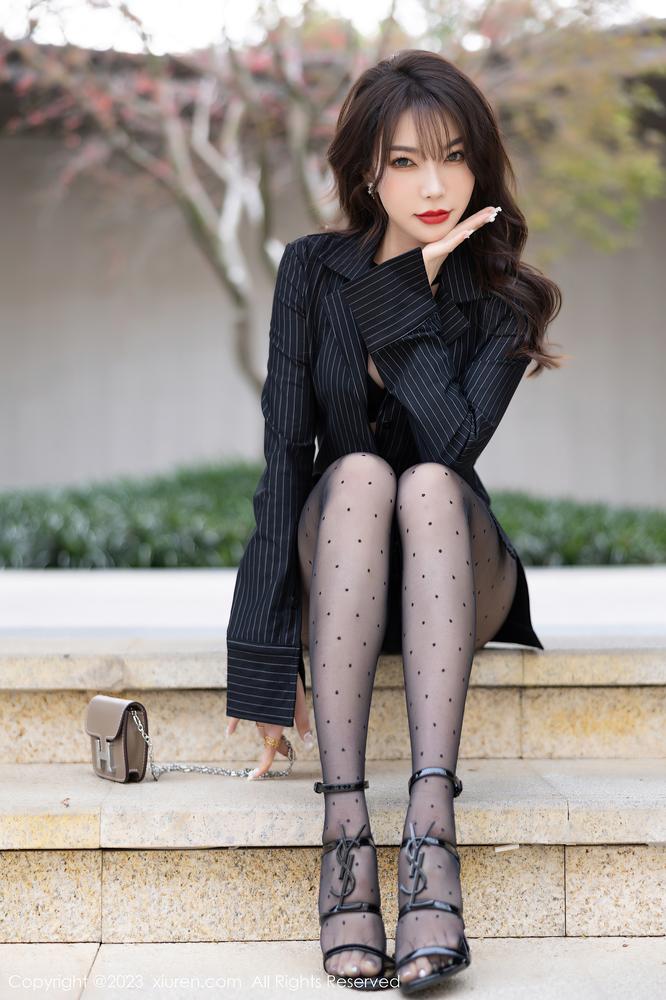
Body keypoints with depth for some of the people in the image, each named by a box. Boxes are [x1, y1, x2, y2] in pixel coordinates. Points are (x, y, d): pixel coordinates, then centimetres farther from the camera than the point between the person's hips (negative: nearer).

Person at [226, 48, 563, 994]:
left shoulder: (502, 300, -5)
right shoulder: (314, 270, -5)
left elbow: (455, 440, -23)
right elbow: (284, 454, -14)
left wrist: (407, 294, -18)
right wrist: (268, 657, -20)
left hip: (452, 575, 0)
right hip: (333, 579, 0)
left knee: (427, 482, -32)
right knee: (359, 474, -32)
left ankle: (433, 825, -44)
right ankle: (345, 827, -40)